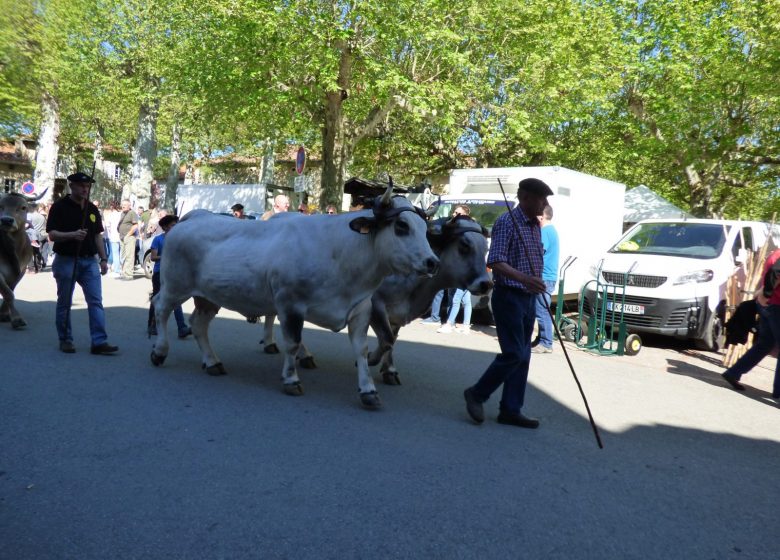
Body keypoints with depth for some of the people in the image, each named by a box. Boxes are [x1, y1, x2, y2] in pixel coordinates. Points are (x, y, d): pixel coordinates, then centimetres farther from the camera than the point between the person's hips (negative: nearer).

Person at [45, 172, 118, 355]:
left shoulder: (92, 209, 12)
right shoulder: (59, 207, -4)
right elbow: (52, 234, -10)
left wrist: (103, 259, 9)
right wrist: (72, 234, -27)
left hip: (89, 261, 4)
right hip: (66, 260, -4)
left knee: (96, 301, -4)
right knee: (64, 303, 7)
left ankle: (99, 342, -5)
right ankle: (65, 340, 19)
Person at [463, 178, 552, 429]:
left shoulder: (535, 226, 14)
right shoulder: (506, 222, -13)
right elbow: (495, 262, -22)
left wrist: (536, 283, 21)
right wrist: (523, 278, -35)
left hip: (528, 298, 9)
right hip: (508, 296, -9)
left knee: (523, 356, 9)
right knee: (513, 354, -9)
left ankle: (510, 410, 16)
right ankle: (476, 393, 9)